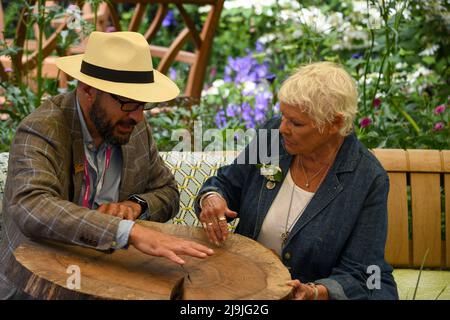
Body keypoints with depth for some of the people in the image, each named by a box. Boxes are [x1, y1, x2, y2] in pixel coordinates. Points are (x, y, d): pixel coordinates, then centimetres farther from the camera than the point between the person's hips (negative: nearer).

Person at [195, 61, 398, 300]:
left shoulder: (369, 179, -16)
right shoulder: (273, 133, -5)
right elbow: (227, 185, 9)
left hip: (323, 291, -3)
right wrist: (211, 198, -13)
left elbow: (356, 276, -14)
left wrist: (315, 292, -31)